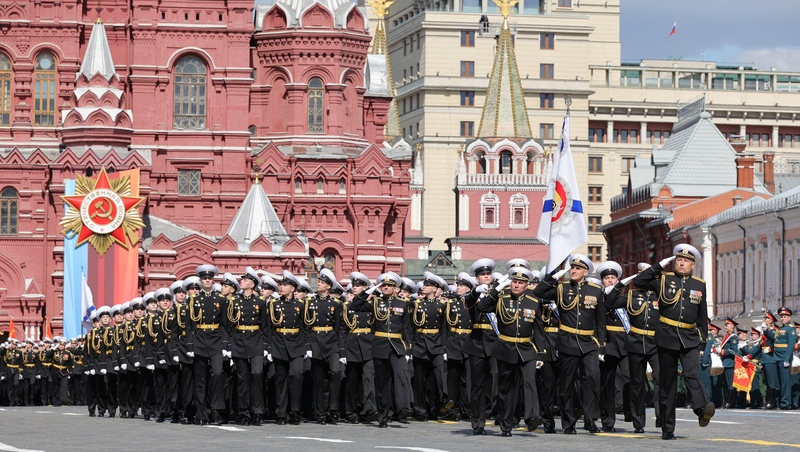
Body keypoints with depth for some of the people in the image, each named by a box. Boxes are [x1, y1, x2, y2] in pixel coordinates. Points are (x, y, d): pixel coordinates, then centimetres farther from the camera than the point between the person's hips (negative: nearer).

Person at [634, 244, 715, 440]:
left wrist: (703, 337, 12)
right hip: (666, 337, 0)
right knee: (667, 382, 3)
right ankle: (667, 429, 6)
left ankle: (702, 409, -45)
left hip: (690, 339, 0)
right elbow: (639, 282, -6)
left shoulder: (699, 285, 11)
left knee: (693, 374, -22)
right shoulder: (663, 279, 5)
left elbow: (702, 315, 16)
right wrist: (660, 266, -4)